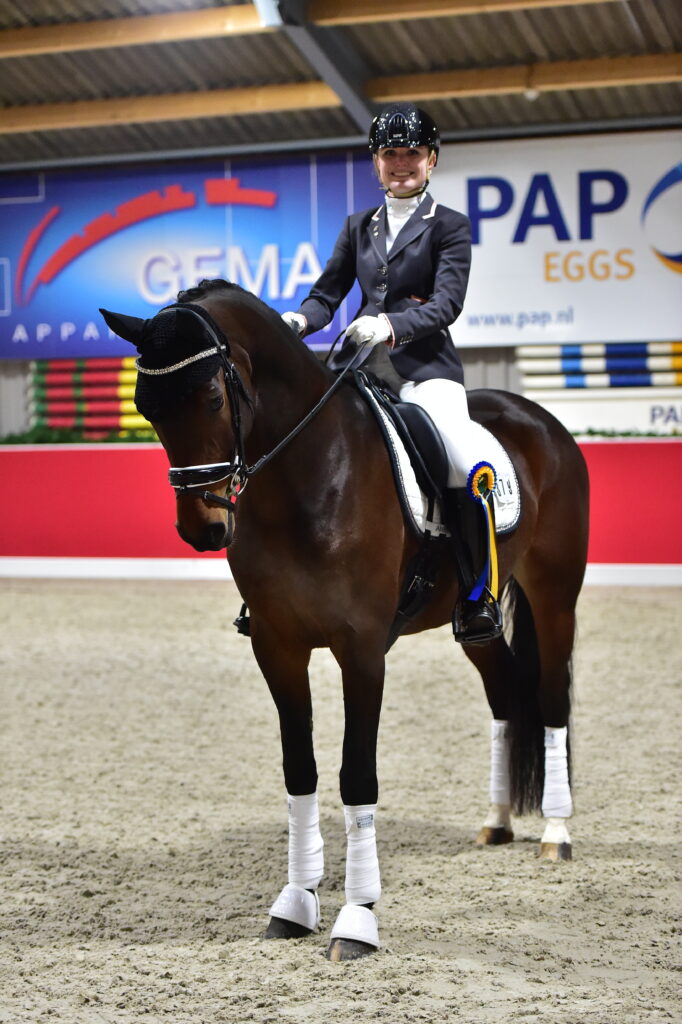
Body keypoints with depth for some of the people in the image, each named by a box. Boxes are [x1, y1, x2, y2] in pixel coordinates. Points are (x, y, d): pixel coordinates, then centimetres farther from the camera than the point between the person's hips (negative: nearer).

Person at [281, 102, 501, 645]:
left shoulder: (450, 227, 6)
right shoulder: (359, 227, 19)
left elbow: (446, 303, -7)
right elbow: (328, 292, 14)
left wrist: (391, 326, -26)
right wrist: (300, 319, -10)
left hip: (425, 364, -4)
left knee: (466, 465, -28)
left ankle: (478, 595, -16)